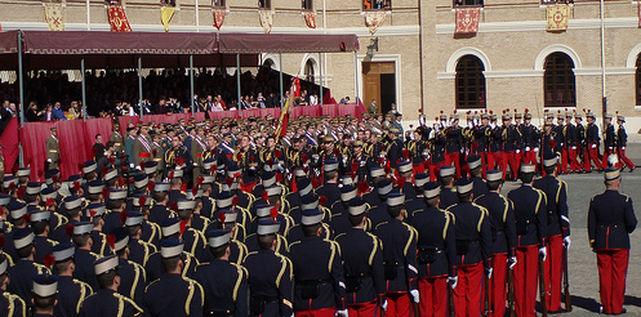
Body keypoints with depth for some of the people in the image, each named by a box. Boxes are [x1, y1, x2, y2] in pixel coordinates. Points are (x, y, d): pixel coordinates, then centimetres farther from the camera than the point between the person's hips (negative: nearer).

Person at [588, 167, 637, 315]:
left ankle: (606, 306, 13)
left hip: (602, 244, 3)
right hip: (620, 243, -2)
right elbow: (631, 223, -10)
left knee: (604, 275, 9)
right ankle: (617, 307, 9)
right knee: (619, 275, 6)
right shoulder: (625, 200, -10)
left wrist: (593, 242, 12)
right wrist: (626, 229, 12)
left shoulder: (595, 200, -1)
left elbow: (591, 224, 2)